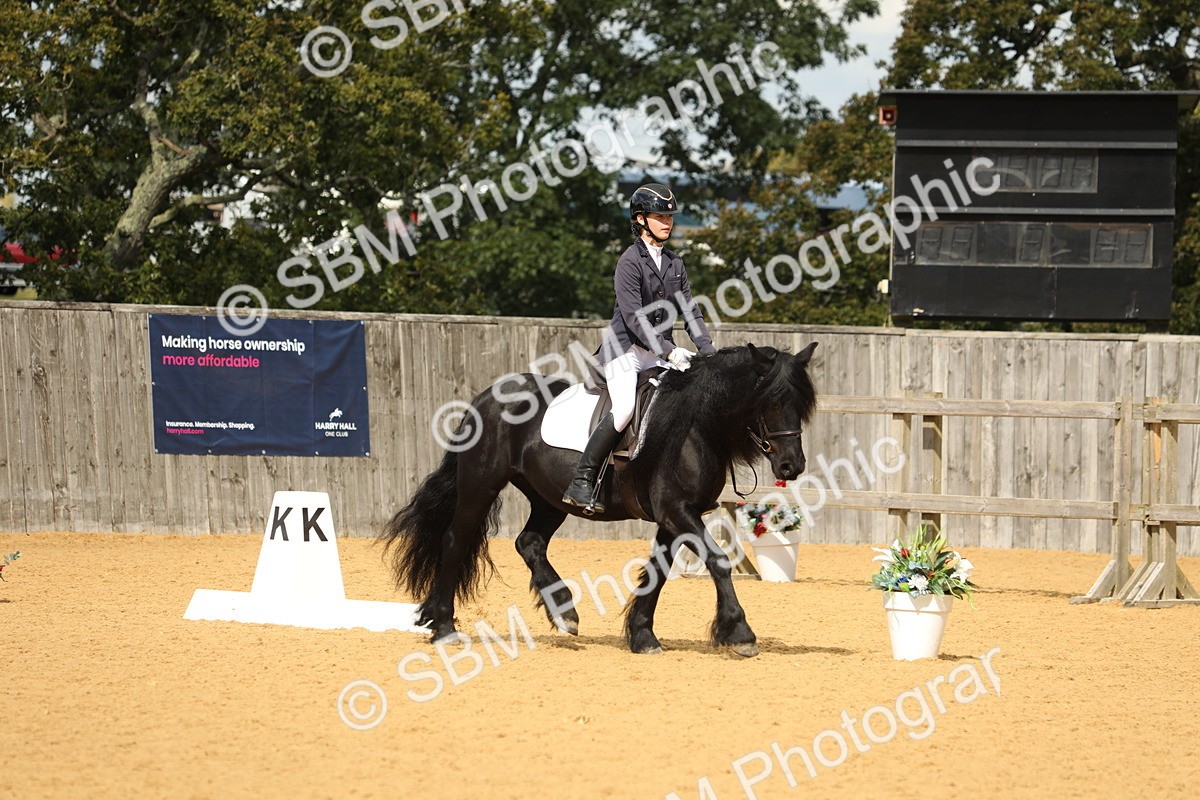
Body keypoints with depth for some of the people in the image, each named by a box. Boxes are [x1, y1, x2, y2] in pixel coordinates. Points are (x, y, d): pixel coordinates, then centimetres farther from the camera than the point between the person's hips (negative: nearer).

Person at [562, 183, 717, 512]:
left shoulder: (675, 264, 13)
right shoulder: (630, 261, -9)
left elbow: (690, 312, 10)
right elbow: (634, 318, -18)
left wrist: (709, 351, -4)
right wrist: (669, 351, -26)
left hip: (658, 355, 8)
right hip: (624, 349, -8)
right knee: (625, 408, -28)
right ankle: (582, 482, -27)